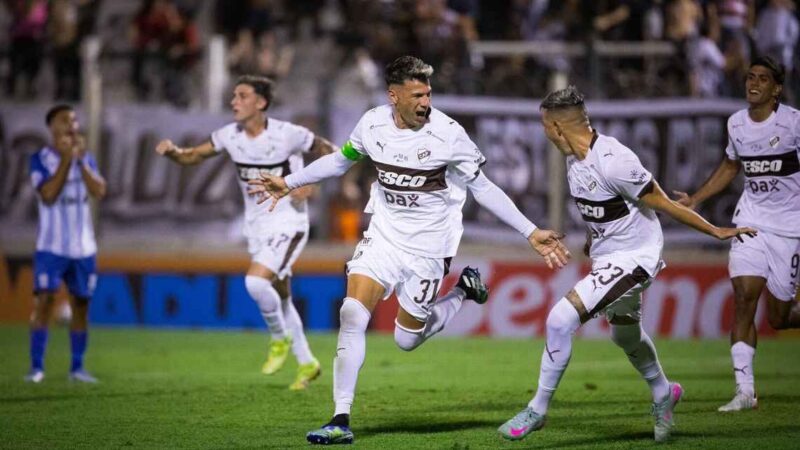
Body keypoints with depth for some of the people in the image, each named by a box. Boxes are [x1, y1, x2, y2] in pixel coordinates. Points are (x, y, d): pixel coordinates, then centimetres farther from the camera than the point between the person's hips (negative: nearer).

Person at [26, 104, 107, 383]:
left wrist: (81, 159, -12)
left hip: (83, 246, 4)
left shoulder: (86, 158, 9)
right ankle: (36, 367, -10)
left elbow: (99, 191, -5)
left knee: (80, 304, 6)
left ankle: (77, 368, 12)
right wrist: (65, 160, -17)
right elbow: (48, 195, -17)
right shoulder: (40, 159, -4)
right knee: (45, 300, -12)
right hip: (52, 246, -4)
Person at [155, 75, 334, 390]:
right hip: (256, 226, 6)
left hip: (287, 224, -6)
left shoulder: (288, 135, -17)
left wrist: (309, 183, -20)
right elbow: (193, 156, 6)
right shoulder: (230, 136, -2)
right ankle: (306, 364, 29)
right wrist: (172, 151, -16)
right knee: (280, 299, 14)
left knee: (256, 281, -26)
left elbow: (329, 152, -6)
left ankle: (280, 338, -1)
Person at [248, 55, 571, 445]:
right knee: (352, 313, -15)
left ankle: (464, 290, 32)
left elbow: (483, 188, -9)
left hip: (427, 248, -3)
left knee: (407, 338, 5)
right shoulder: (373, 124, -6)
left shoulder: (447, 134, -17)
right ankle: (341, 420, -9)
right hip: (384, 236, 3)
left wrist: (531, 233, -12)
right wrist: (289, 183, 15)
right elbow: (341, 160, 15)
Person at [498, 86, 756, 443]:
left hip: (632, 258, -10)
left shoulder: (612, 161, -29)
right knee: (625, 334, 28)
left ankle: (537, 410, -5)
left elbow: (663, 204, -19)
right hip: (606, 255, 10)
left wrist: (715, 231, -12)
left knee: (561, 319, -18)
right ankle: (663, 394, 55)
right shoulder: (575, 157, -2)